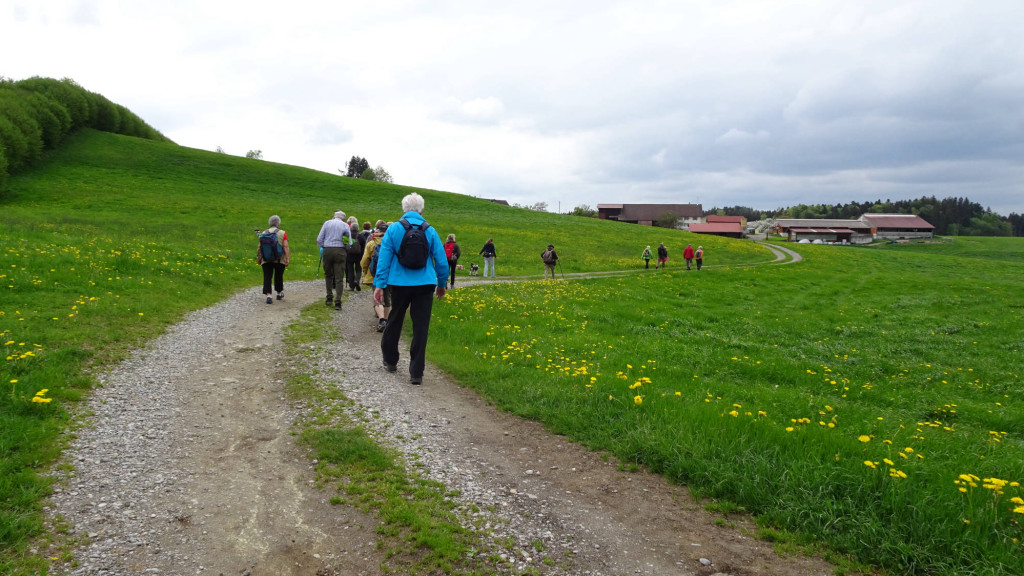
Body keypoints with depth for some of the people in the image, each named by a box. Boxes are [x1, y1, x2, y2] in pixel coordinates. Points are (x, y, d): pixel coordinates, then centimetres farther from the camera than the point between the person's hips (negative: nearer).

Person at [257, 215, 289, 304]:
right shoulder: (282, 233, -2)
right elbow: (285, 247, -9)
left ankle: (268, 295, -13)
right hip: (279, 260, -1)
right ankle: (279, 293, 30)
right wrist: (287, 259, -9)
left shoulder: (264, 233, 6)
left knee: (267, 277, 0)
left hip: (266, 260, 1)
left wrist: (258, 258, 15)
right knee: (278, 276, 15)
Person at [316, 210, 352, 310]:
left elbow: (319, 240, 3)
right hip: (340, 252, -1)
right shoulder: (345, 226, 6)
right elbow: (349, 243, 1)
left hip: (327, 250, 1)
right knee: (339, 278, -1)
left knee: (328, 275, 17)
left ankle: (329, 298, 18)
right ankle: (338, 302, -8)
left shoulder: (327, 223, 8)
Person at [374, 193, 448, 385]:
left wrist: (379, 284, -3)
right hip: (425, 285, 0)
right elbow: (441, 260, 4)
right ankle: (416, 373, 4)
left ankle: (390, 361, 35)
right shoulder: (430, 230, 0)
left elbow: (384, 258, -5)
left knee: (394, 322, 19)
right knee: (420, 328, 3)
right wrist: (441, 284, 17)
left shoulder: (393, 229, -2)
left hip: (399, 283, 1)